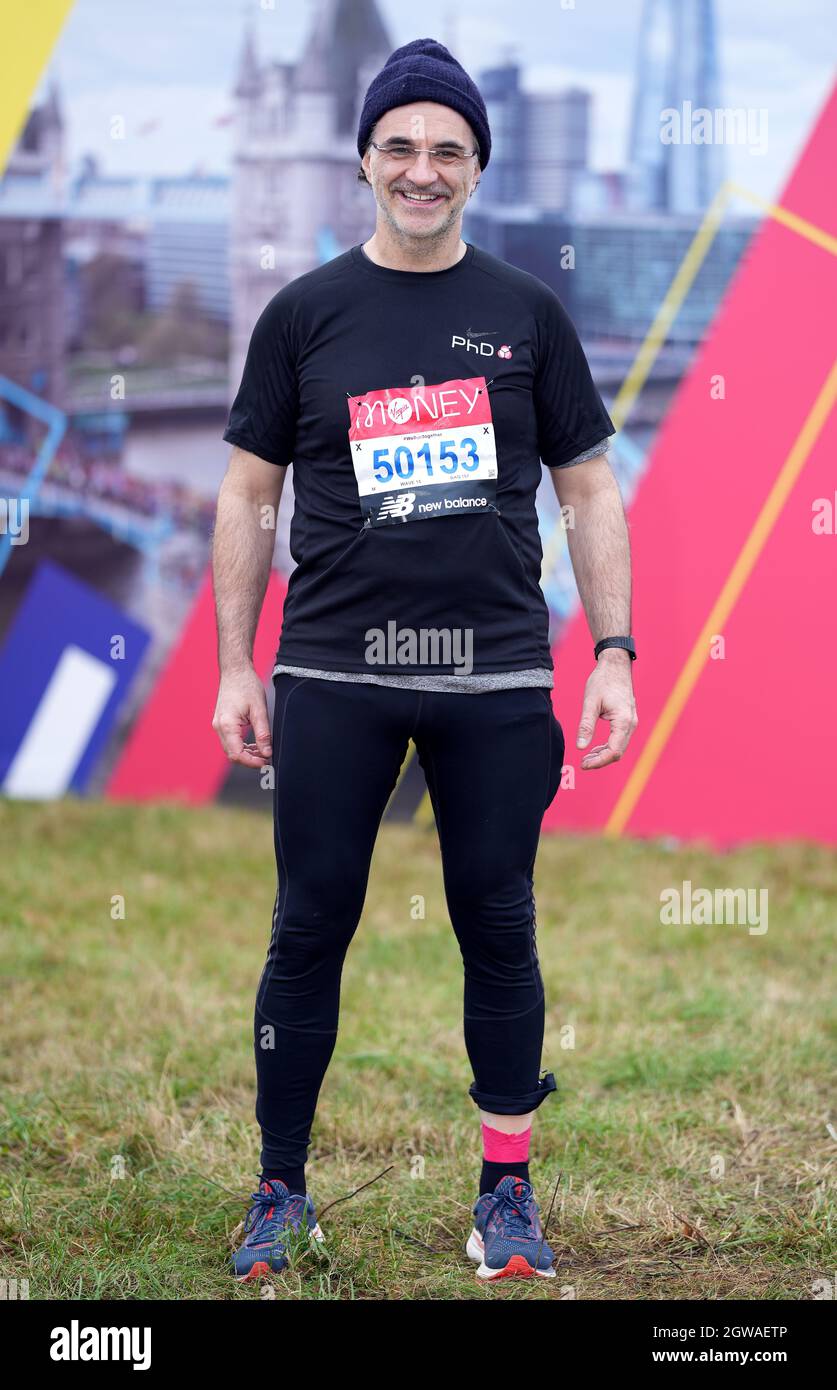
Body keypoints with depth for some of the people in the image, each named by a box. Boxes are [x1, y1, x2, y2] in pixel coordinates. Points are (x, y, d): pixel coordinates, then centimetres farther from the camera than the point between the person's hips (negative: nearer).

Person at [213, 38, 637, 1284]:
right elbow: (249, 495, 8)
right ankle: (281, 1194, 13)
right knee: (310, 930, 2)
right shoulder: (305, 315, 6)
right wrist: (235, 666, 3)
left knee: (498, 930, 5)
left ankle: (508, 1196, 15)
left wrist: (613, 651, 0)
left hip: (497, 678, 1)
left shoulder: (526, 314, 7)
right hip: (334, 677, 0)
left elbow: (589, 488, 9)